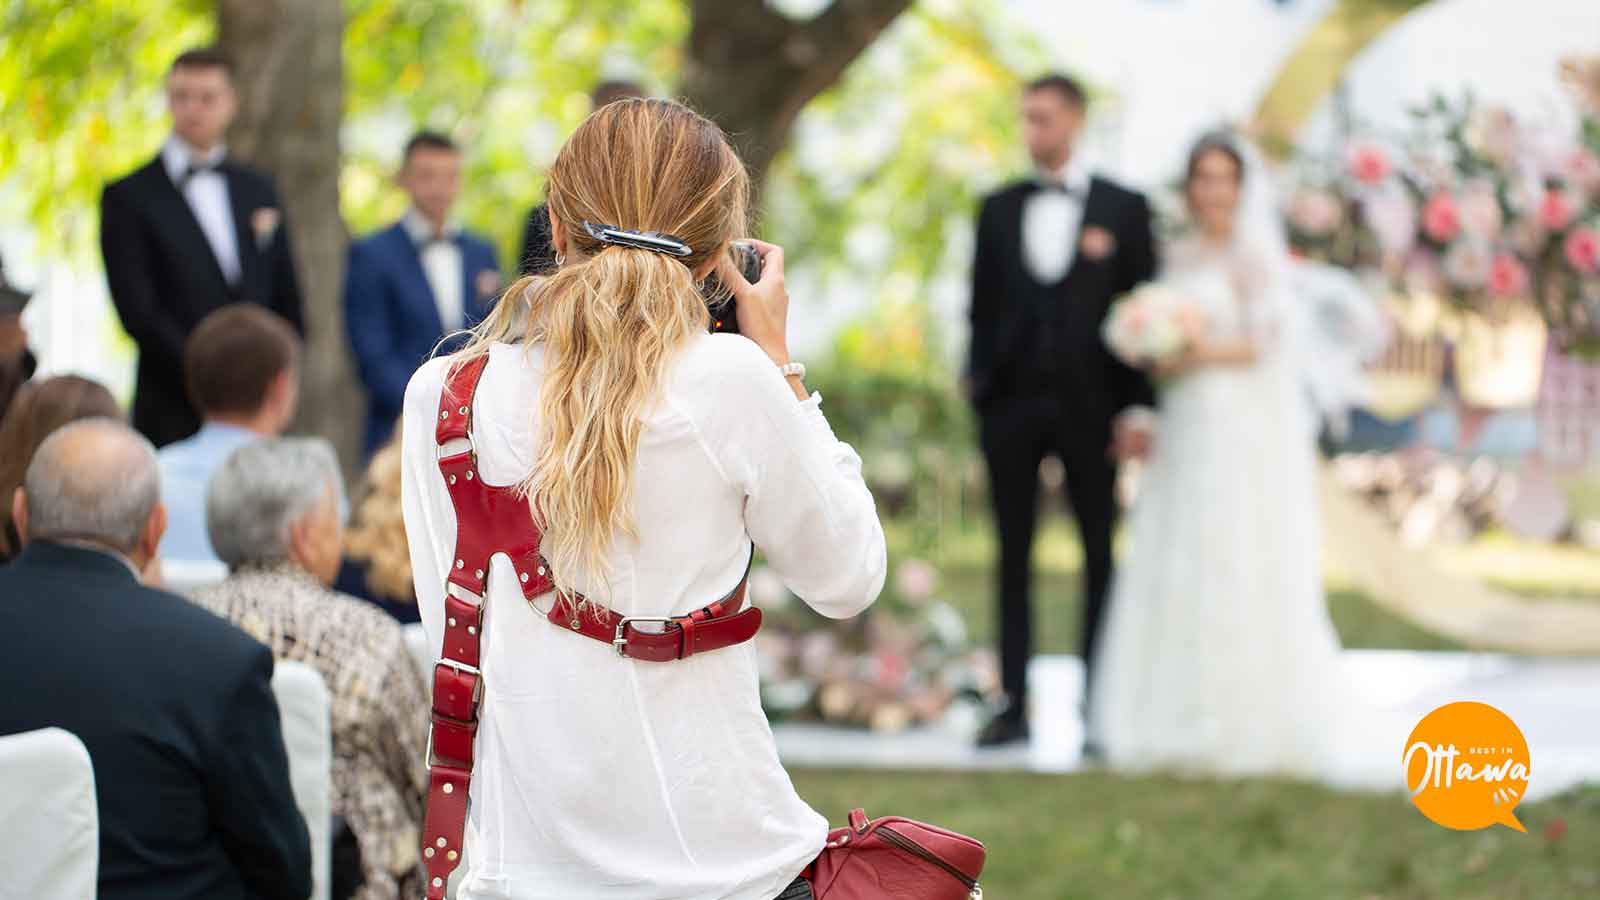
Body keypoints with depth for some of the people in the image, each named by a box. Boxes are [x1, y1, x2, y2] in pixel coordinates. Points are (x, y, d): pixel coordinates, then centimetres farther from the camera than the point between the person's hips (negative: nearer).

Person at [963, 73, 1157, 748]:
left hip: (1089, 405, -2)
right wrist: (976, 376, -1)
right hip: (1012, 402, 2)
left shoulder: (1123, 209, 3)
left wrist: (1137, 405, -6)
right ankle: (1014, 705, 7)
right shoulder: (999, 209, 11)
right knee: (1013, 557, 4)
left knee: (1100, 556, 3)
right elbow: (983, 303, 13)